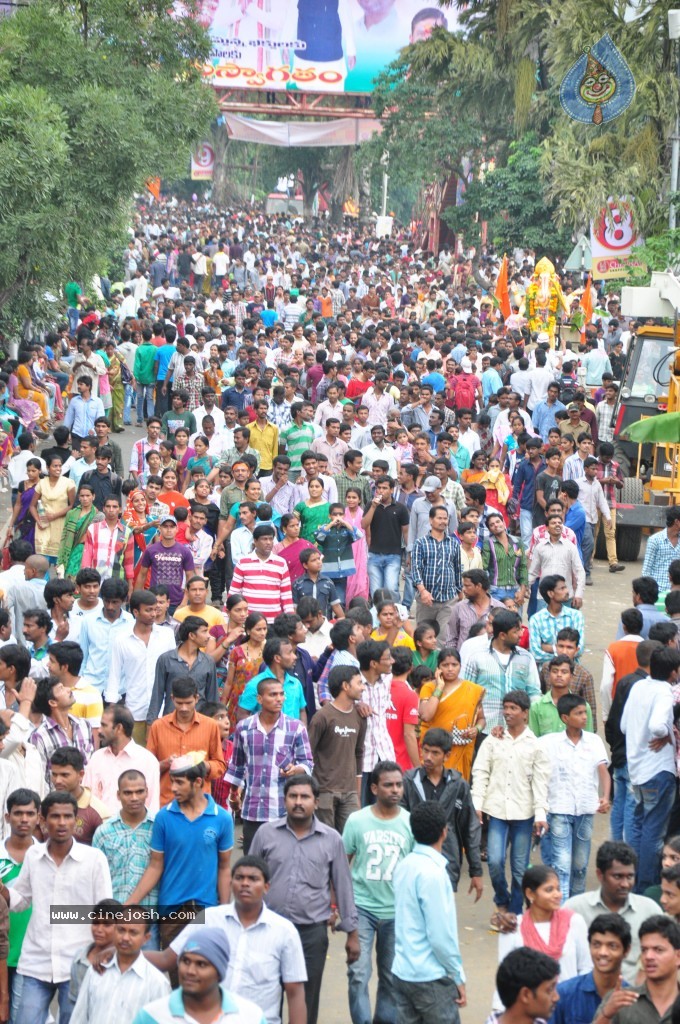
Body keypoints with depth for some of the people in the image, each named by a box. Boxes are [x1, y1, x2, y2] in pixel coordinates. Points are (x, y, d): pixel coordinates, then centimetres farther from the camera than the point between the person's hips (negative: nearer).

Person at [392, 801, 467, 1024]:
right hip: (431, 978, -8)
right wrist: (458, 977, -8)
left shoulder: (404, 865, 6)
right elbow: (440, 935, -19)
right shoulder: (433, 873, -19)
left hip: (401, 972, 8)